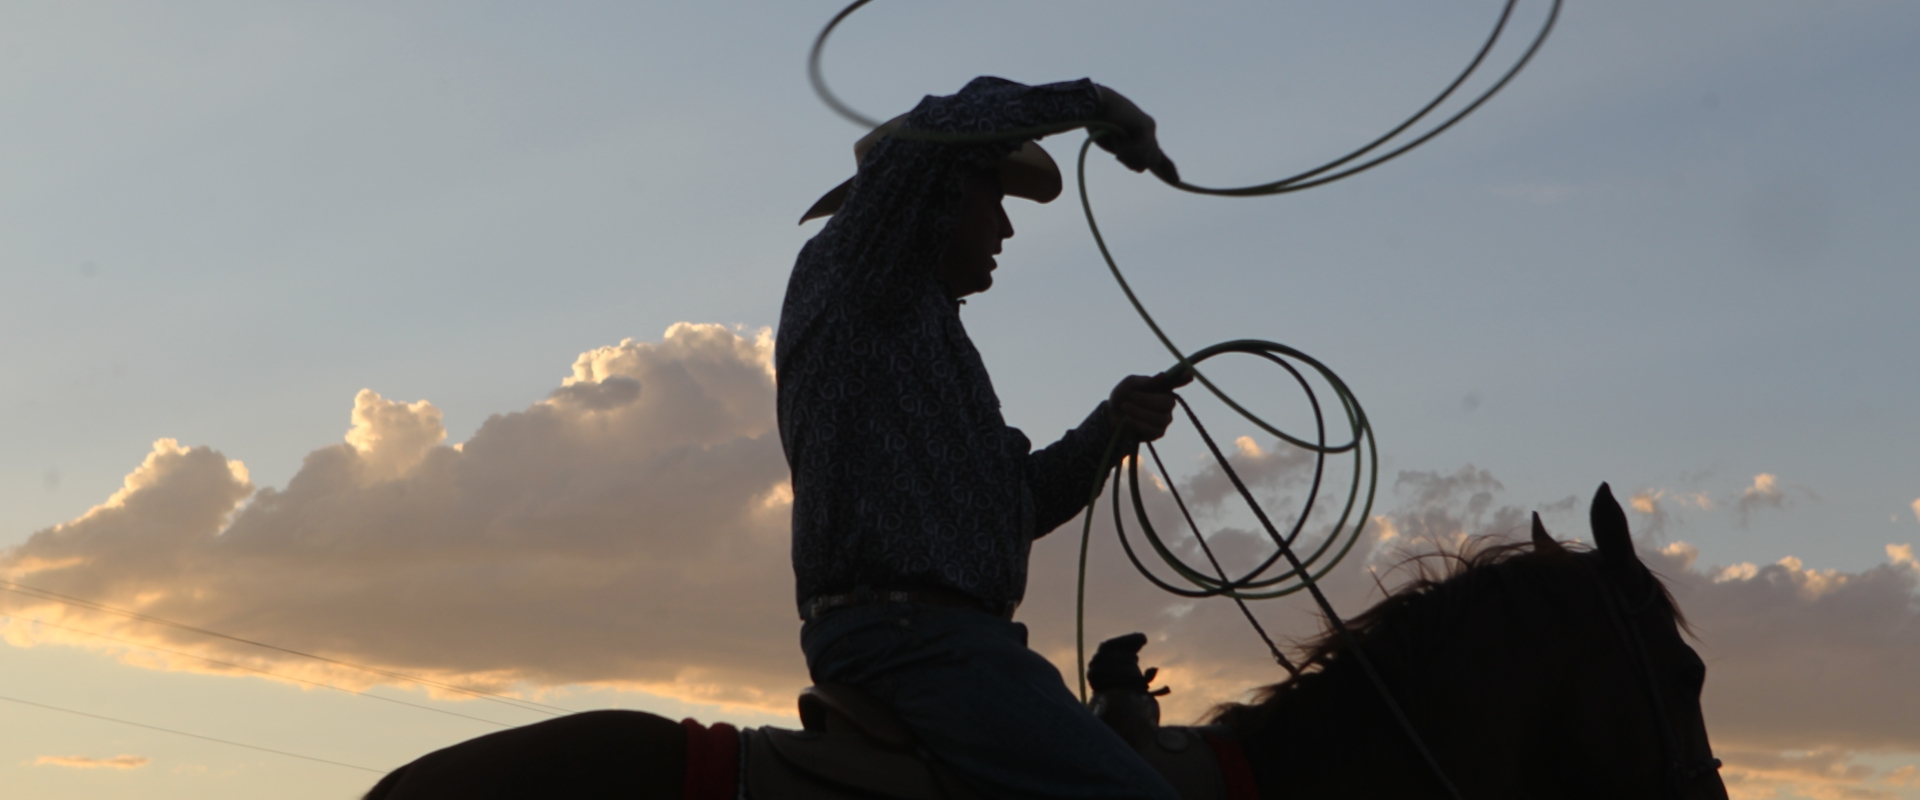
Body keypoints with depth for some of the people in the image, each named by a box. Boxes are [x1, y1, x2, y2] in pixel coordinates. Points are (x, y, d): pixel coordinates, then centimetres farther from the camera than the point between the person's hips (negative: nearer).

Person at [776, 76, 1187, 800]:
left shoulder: (920, 322, 28)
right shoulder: (846, 271, 1)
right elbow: (961, 122, -15)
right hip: (904, 632, -11)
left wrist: (1111, 428, 12)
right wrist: (1096, 103, -2)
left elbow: (1016, 501, 27)